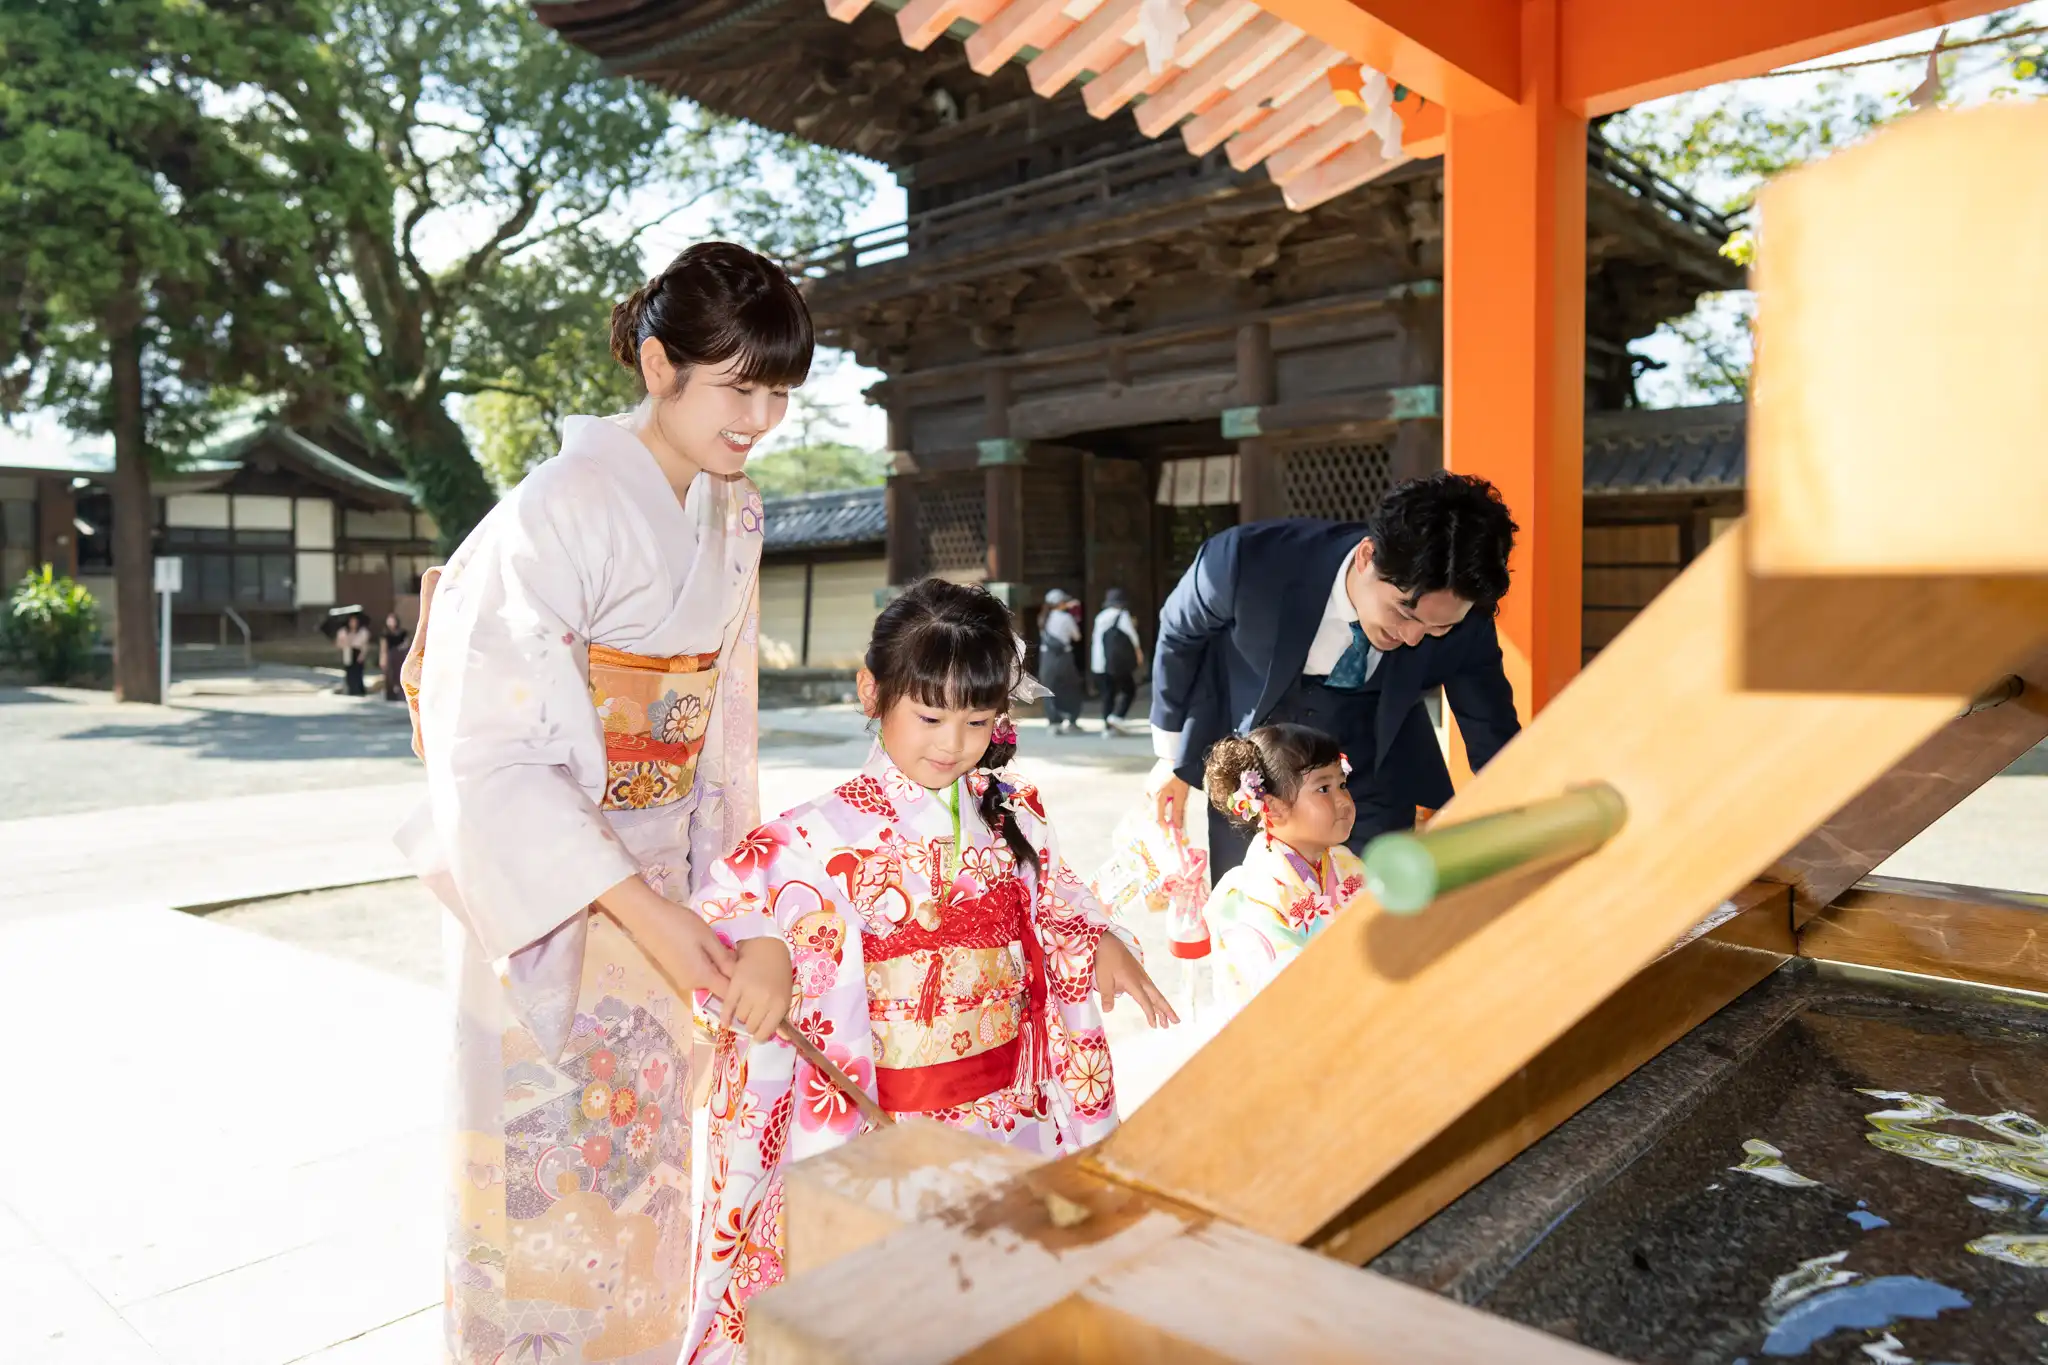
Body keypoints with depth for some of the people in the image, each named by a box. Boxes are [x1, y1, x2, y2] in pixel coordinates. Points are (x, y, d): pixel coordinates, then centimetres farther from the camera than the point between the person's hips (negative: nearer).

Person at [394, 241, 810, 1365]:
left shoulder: (733, 516, 4)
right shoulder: (565, 508, -19)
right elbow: (491, 753, -21)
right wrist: (646, 912, -26)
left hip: (663, 888, 7)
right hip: (551, 883, -7)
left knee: (647, 1158, 20)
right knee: (547, 1168, 7)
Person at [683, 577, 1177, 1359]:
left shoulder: (1011, 816, 5)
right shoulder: (831, 832, -11)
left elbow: (1059, 907, 18)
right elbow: (725, 909, -17)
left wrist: (1103, 944, -1)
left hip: (1007, 1112, 4)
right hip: (880, 1122, -4)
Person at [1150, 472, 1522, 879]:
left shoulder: (1464, 623, -24)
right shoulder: (1251, 559, -29)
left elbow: (1495, 744, -8)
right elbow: (1178, 633, -8)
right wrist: (1171, 756, 4)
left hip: (1371, 786, 1)